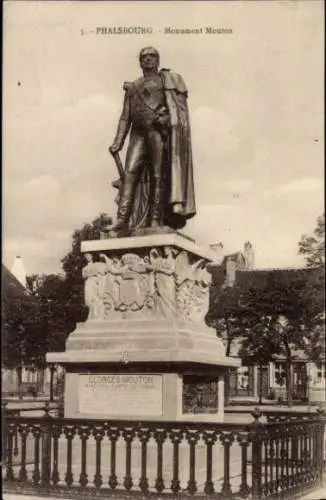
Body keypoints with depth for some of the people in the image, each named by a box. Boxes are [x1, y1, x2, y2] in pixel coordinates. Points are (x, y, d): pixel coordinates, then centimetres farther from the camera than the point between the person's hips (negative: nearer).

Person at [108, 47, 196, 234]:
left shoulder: (166, 79, 15)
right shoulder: (132, 87, 26)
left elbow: (177, 105, 2)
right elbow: (125, 117, 21)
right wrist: (118, 142, 11)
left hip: (158, 129, -4)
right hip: (139, 132, 4)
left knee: (158, 174, -8)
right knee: (130, 171, -11)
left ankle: (156, 219, -10)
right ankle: (122, 219, -18)